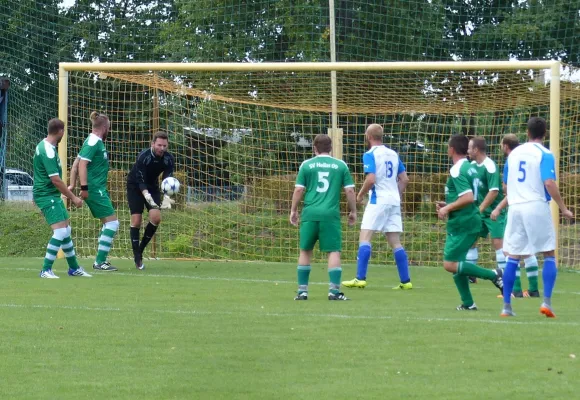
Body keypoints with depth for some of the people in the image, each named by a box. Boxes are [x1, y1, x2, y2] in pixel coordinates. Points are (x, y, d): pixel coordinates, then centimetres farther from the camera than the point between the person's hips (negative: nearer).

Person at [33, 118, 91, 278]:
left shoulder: (44, 146, 10)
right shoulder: (48, 151, -21)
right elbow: (55, 179, -24)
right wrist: (73, 197, -17)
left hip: (52, 195, 10)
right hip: (47, 196, -10)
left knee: (66, 229, 16)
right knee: (60, 231, -16)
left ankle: (74, 268, 26)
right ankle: (46, 270, -13)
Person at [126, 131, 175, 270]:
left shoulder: (168, 159, -15)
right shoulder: (143, 157, -29)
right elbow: (140, 180, -31)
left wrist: (166, 197, -34)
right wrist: (147, 195, -48)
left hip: (152, 186, 4)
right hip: (135, 186, -4)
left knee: (156, 218, -13)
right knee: (136, 221, -12)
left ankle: (141, 247, 7)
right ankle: (137, 257, -5)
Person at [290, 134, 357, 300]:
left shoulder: (307, 165, 6)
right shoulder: (341, 165, 6)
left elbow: (299, 189, 3)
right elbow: (350, 190, 5)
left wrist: (293, 210, 14)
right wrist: (353, 211, 15)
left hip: (310, 213, 1)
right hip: (331, 214, -1)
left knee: (305, 251, 12)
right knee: (334, 252, -1)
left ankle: (302, 290, 13)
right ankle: (334, 290, -11)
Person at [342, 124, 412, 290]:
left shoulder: (370, 154, -8)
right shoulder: (393, 154, 12)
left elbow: (371, 179, -18)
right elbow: (404, 179, 13)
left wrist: (361, 194, -2)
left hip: (378, 201, -6)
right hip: (394, 201, 6)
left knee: (365, 238, -5)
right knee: (396, 243, 8)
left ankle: (360, 278, -14)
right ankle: (405, 281, 4)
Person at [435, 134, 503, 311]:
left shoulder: (457, 171, -16)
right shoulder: (470, 168, 14)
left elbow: (468, 197, -26)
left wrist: (448, 208, -16)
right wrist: (448, 204, 20)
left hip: (462, 223, -10)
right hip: (472, 219, 10)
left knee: (450, 264, -9)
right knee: (455, 262, 13)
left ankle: (493, 275, -13)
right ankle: (468, 303, 11)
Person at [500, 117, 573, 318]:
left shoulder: (514, 153, 12)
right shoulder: (544, 155, -5)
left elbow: (506, 185, 17)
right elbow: (549, 183, -17)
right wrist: (563, 209, -10)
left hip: (515, 208, 4)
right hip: (537, 207, -4)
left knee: (513, 257, 7)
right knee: (549, 255, 6)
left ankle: (506, 306, 4)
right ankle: (547, 302, -6)